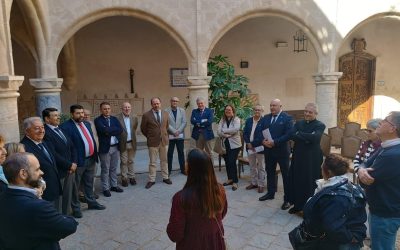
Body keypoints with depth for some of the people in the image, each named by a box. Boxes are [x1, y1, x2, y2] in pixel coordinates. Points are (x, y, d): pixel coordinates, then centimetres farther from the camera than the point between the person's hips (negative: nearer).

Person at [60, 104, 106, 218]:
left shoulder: (87, 124, 11)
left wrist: (95, 155, 12)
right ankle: (76, 208, 23)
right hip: (78, 161, -7)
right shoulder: (66, 126, -15)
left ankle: (91, 202, 37)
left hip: (90, 159, 7)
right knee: (75, 186, 9)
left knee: (89, 183, 22)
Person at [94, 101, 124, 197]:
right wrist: (114, 129, -12)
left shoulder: (114, 119, 10)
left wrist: (109, 131, -13)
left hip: (116, 147, 5)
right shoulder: (98, 120, -5)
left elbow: (120, 130, -5)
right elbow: (104, 130, -22)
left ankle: (114, 185, 27)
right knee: (105, 169, 5)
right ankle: (105, 188, 15)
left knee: (114, 168, 15)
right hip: (105, 147, -5)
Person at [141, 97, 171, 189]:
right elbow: (143, 129, 2)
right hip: (153, 142, -3)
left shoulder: (165, 114, 3)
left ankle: (165, 177, 25)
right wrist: (150, 136, 8)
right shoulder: (146, 115, -8)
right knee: (152, 162, 5)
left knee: (164, 160, 13)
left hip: (164, 141, 3)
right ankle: (151, 180, 15)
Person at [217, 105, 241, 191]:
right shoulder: (222, 120, 6)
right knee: (227, 162, 11)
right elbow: (219, 131, -4)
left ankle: (235, 181, 1)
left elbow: (236, 129, -24)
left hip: (234, 144, -5)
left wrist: (224, 131, -14)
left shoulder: (236, 119, -5)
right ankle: (230, 179, 26)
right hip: (225, 144, 5)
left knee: (232, 162, -9)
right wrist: (227, 135, -21)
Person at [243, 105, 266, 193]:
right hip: (250, 147, 5)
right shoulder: (248, 121, 8)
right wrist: (248, 143, -9)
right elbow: (245, 133, 5)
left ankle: (261, 184, 16)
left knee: (261, 167, 6)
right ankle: (254, 183, 28)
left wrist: (253, 144, -17)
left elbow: (262, 136, -16)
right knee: (252, 166, 15)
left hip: (259, 147, -5)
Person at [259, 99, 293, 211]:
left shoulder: (287, 118, -8)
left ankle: (287, 199, 13)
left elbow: (288, 134, -16)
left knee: (286, 174, 3)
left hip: (282, 151, -5)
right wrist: (263, 141, -10)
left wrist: (275, 142, -22)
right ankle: (270, 193, 34)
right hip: (268, 150, 6)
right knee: (270, 172, 17)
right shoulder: (266, 118, 9)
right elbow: (260, 132, 9)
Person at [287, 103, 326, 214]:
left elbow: (315, 137, -24)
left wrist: (299, 134, -16)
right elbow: (291, 135, -9)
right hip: (298, 157, 4)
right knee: (296, 181, 11)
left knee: (310, 183, 5)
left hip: (312, 158, -4)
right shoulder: (298, 123, 8)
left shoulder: (320, 125, -5)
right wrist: (307, 138, -21)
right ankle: (297, 205, 27)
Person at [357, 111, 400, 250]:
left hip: (386, 214, -10)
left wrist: (362, 171, -4)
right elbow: (366, 164, 3)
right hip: (382, 209, 10)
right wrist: (361, 170, -21)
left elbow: (367, 180, -26)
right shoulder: (387, 148, 6)